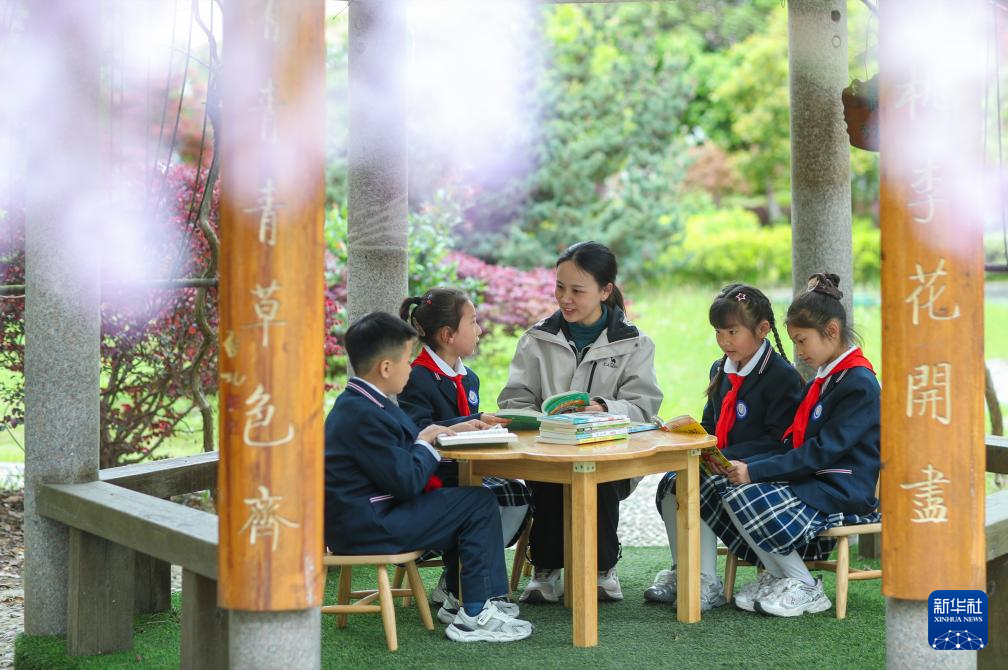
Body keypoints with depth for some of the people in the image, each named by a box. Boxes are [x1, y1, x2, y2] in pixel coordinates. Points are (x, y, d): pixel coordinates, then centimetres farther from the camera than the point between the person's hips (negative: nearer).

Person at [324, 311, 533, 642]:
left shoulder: (357, 404, 12)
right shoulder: (365, 416, -22)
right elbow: (408, 482, -22)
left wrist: (434, 434, 4)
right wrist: (426, 444, -5)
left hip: (358, 518, 11)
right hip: (367, 528, -11)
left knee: (461, 499, 22)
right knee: (479, 504, -8)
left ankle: (462, 599, 25)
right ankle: (476, 614, -4)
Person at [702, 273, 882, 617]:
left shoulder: (860, 385, -14)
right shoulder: (820, 382, 18)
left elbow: (823, 451, -21)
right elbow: (793, 444, 14)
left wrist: (754, 471, -23)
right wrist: (742, 465, -3)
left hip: (844, 496, -9)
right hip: (812, 483, 10)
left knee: (747, 496, -26)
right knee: (717, 488, -6)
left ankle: (806, 589, -10)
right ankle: (778, 574, 2)